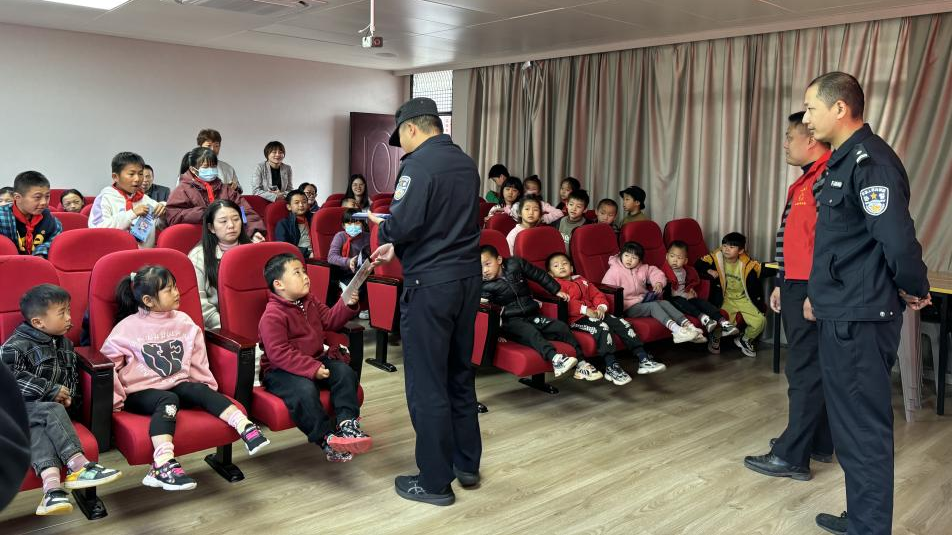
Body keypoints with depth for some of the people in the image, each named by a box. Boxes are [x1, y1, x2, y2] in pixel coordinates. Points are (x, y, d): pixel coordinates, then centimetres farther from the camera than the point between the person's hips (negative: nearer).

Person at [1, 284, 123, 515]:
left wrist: (69, 396, 1)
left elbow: (72, 376, 24)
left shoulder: (64, 344, 16)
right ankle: (78, 466, -38)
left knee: (38, 428, -27)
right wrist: (51, 391, -18)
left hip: (50, 405, 5)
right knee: (52, 412, -33)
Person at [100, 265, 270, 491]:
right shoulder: (127, 328, -4)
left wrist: (208, 384, 10)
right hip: (142, 392, -4)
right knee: (168, 400, -34)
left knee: (200, 391, -26)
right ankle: (163, 465, -53)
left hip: (178, 384, 4)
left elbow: (197, 358, 14)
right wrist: (116, 397, -5)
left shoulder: (183, 322, 9)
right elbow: (108, 361, -2)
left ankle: (246, 427, -42)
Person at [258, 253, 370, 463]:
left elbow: (330, 320, 15)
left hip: (316, 360, 8)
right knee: (304, 390, -34)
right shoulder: (272, 316, -18)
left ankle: (347, 423, -17)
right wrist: (312, 368, -29)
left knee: (345, 372, -13)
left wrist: (347, 305, -4)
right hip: (281, 370, -8)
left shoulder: (310, 302, 9)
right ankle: (326, 438, -22)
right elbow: (279, 354, -24)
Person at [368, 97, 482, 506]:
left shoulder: (418, 163, -13)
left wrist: (382, 229, 1)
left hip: (430, 285, -8)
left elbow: (403, 224, -21)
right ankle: (467, 464, 30)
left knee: (426, 384, 2)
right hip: (467, 278, 8)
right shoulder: (466, 163, 12)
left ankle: (435, 481, 12)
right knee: (459, 374, 18)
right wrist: (398, 245, 17)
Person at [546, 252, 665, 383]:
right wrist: (586, 310, -23)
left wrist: (601, 307, -2)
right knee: (602, 328, -31)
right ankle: (611, 368, -30)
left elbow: (596, 294, 20)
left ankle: (643, 359, -6)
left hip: (593, 313, 7)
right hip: (575, 319, -7)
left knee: (622, 324, -7)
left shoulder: (581, 280, 28)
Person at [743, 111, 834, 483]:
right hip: (796, 288, 11)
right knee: (813, 368, 17)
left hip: (813, 291, -11)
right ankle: (819, 443, 28)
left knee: (805, 371, -5)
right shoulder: (804, 181, 17)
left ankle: (792, 456, 2)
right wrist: (782, 284, 22)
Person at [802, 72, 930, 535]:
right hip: (841, 316, 10)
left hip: (860, 321, -10)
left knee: (864, 429, 0)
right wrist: (820, 293, 21)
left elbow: (898, 240, -27)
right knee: (852, 424, 19)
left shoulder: (870, 161, -18)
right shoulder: (843, 160, 14)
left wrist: (914, 291, -11)